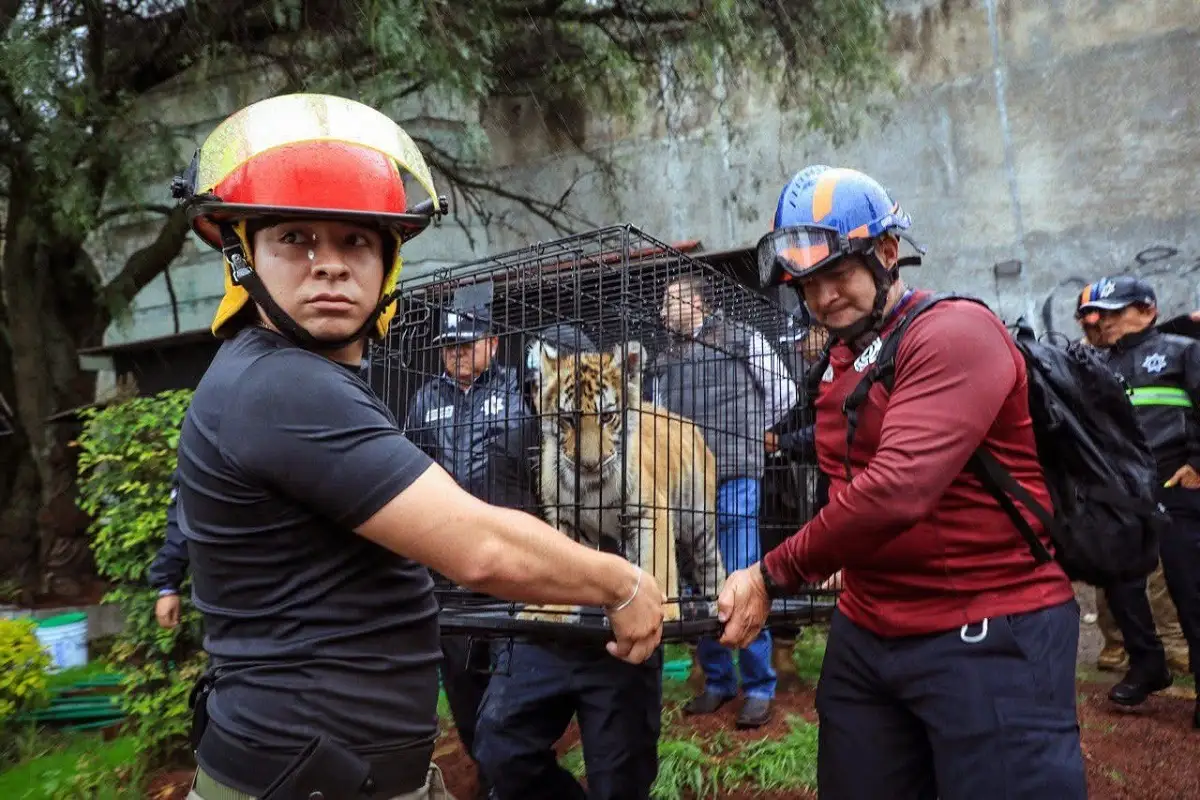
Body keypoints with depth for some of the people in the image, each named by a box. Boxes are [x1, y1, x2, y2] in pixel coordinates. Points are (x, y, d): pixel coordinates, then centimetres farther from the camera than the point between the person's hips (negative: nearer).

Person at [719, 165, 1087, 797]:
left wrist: (772, 576, -19)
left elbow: (895, 491, -27)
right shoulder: (839, 365, 13)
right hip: (867, 634, 8)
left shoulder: (955, 333, -17)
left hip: (988, 636, -8)